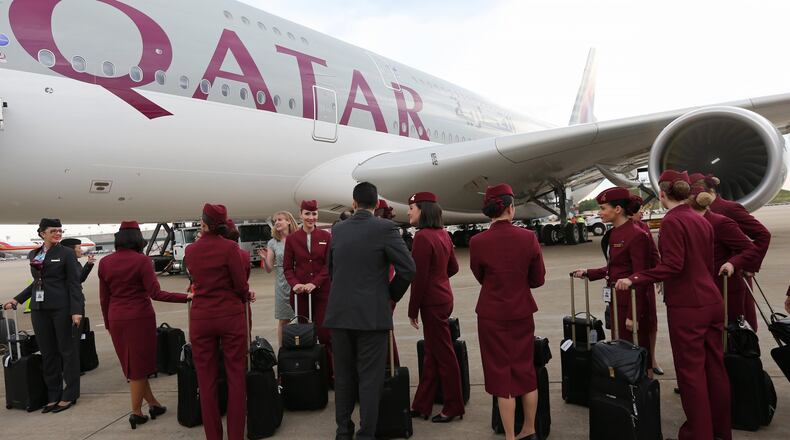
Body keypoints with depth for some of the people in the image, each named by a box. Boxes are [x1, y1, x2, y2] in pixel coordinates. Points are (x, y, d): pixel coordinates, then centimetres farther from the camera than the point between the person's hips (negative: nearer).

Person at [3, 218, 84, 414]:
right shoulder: (33, 255, 12)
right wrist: (17, 300, 17)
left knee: (67, 350, 2)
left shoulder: (66, 253, -3)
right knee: (47, 353, 10)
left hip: (62, 308, -5)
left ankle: (69, 395, 11)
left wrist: (76, 310, -14)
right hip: (39, 309, 5)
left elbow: (74, 283, -7)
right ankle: (53, 396, 20)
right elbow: (37, 282, 22)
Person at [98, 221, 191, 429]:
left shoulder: (104, 262, 2)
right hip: (139, 317, -5)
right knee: (138, 365, 8)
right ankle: (136, 412, 15)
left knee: (131, 364, 17)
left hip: (116, 319, 5)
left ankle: (153, 404, 25)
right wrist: (186, 297, -16)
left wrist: (108, 324, 16)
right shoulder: (142, 260, -12)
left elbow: (104, 298, 6)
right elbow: (155, 293, -17)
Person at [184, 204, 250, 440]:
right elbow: (241, 285, -9)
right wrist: (243, 298, 11)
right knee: (236, 377, 6)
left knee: (206, 380, 11)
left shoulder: (190, 250, 1)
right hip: (230, 315, -3)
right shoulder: (229, 247, -11)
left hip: (201, 318, 3)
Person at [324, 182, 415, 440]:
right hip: (372, 314, -4)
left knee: (343, 375, 15)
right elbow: (408, 268, -11)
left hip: (339, 313, 4)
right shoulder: (385, 228, -8)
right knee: (370, 378, 5)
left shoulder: (337, 230, 6)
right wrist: (392, 294, 4)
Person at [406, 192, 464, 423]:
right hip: (443, 297, 9)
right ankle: (421, 406, 27)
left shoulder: (423, 237, -19)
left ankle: (453, 407, 19)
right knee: (431, 352, 15)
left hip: (432, 302, -9)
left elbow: (419, 277, -19)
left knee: (443, 354, 4)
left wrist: (413, 310, -12)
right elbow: (453, 267, 16)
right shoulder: (443, 233, 8)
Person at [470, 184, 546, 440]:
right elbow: (538, 280, 0)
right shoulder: (528, 238, -9)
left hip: (492, 315, -2)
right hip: (522, 313, 3)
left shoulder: (477, 242, -13)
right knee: (526, 370, 18)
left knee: (501, 373, 8)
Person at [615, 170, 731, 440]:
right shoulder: (702, 220, 11)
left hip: (687, 306, -8)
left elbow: (672, 265, -21)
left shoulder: (672, 220, -14)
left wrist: (634, 280, -20)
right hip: (712, 301, 8)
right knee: (715, 367, 15)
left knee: (691, 371, 3)